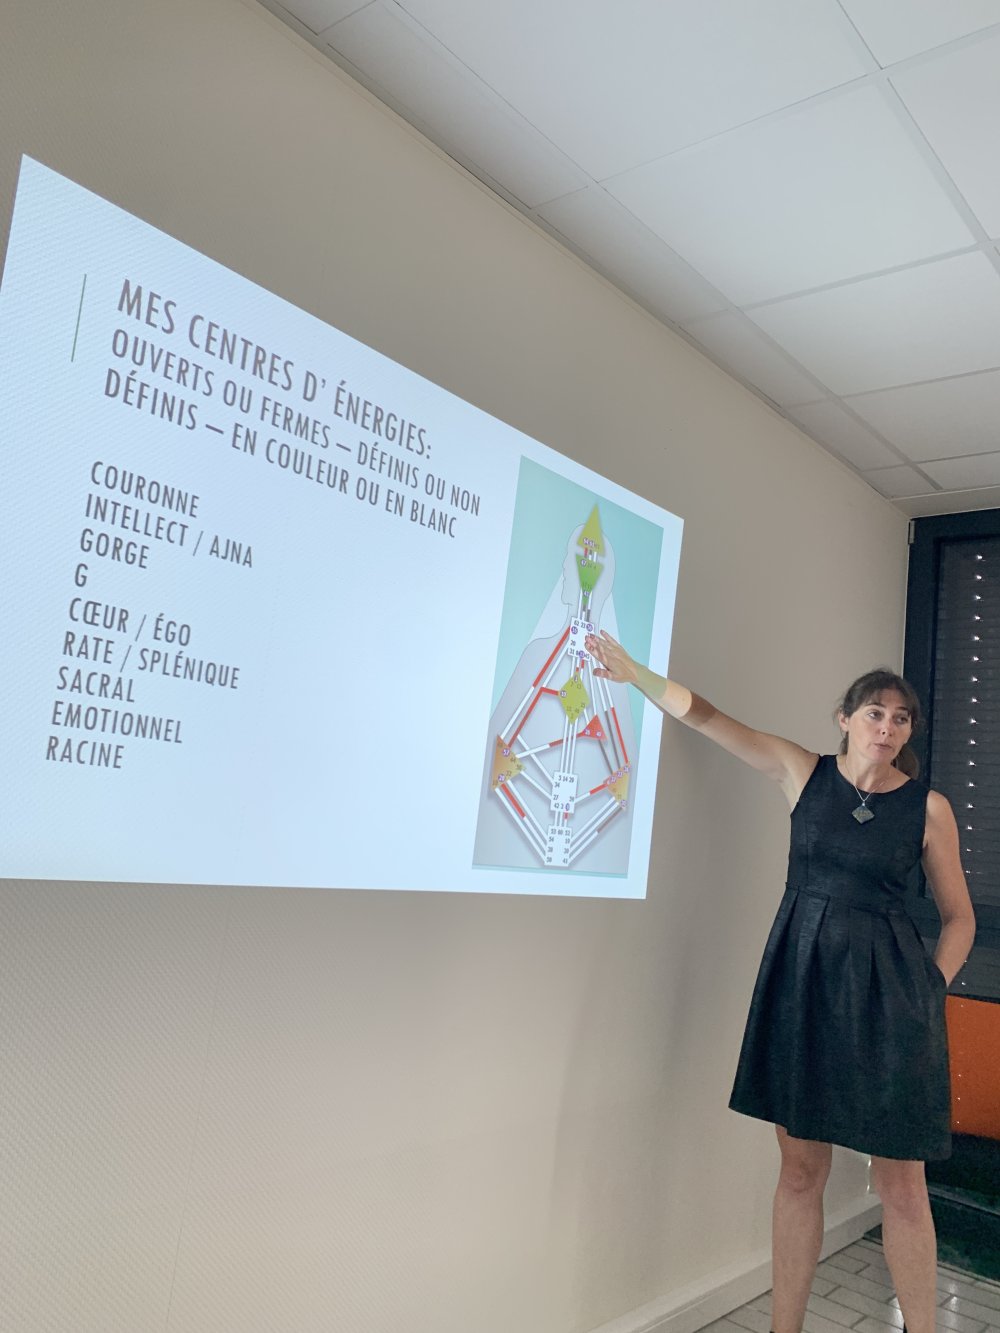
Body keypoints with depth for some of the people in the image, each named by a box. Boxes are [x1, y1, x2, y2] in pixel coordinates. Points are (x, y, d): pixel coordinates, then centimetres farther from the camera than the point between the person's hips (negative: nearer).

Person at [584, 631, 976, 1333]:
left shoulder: (929, 807, -1)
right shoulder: (804, 772, 2)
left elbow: (959, 915, 7)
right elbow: (704, 714, -1)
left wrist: (929, 992, -3)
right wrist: (633, 671, -9)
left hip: (886, 986, -1)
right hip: (803, 976, 1)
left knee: (900, 1182, 5)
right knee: (800, 1168, 9)